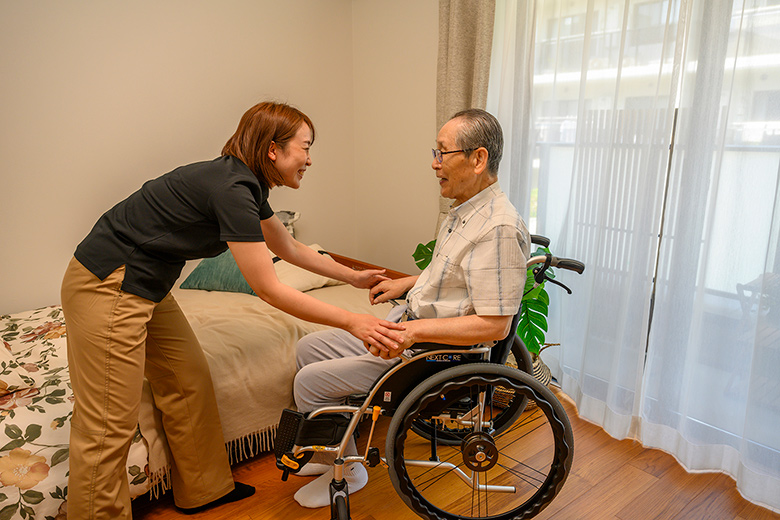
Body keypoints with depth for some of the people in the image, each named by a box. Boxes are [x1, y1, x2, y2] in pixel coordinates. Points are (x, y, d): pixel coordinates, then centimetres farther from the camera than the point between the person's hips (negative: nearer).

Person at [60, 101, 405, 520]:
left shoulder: (245, 185, 6)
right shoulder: (231, 190, -23)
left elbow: (289, 248, 19)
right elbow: (269, 290, -23)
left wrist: (355, 277, 23)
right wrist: (351, 322, -21)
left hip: (145, 286, 10)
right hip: (108, 286, -10)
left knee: (188, 381, 16)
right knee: (109, 426, -1)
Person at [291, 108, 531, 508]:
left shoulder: (499, 228, -26)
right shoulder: (464, 209, 6)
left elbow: (494, 325, -28)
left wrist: (413, 329, -28)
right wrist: (408, 283, 12)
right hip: (406, 328, 10)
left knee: (310, 381, -7)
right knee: (309, 347, 15)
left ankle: (347, 470, 18)